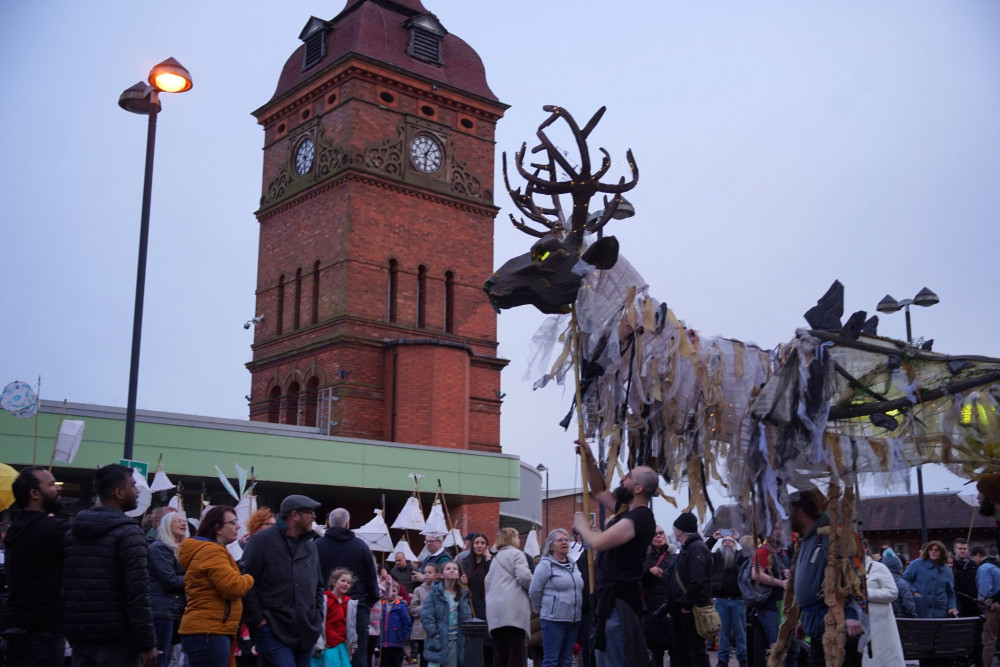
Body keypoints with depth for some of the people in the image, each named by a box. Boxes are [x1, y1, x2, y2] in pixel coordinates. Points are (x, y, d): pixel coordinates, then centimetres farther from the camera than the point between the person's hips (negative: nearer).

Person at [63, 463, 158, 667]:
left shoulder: (72, 531, 11)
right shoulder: (128, 532, -11)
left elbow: (64, 586, 14)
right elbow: (137, 593, -18)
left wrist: (72, 633, 21)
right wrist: (148, 644, -14)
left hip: (80, 639, 7)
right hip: (117, 643, -7)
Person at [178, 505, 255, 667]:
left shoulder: (208, 550, 21)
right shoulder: (212, 552, -14)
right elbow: (233, 587, -21)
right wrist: (250, 579, -2)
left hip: (207, 631, 11)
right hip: (208, 633, -11)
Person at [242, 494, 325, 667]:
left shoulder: (310, 547, 16)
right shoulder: (263, 540, -5)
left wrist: (318, 618, 13)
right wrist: (258, 620, -11)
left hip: (307, 634, 7)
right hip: (274, 632, -7)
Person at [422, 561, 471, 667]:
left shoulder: (462, 594, 9)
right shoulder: (435, 592, -6)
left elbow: (467, 616, 14)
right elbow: (426, 615, -10)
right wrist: (434, 633, -14)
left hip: (455, 639, 5)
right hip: (438, 639, -5)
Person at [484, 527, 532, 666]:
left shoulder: (496, 558, 24)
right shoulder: (516, 553, 0)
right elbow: (524, 576, -12)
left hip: (494, 611, 8)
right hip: (512, 608, -7)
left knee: (499, 654, 8)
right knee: (515, 653, -7)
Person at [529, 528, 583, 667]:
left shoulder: (573, 565, 12)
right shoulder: (545, 565, -8)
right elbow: (534, 592, -6)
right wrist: (540, 610, 6)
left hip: (573, 619, 6)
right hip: (553, 620, -6)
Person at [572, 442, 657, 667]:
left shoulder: (638, 518, -18)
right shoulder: (628, 511, 13)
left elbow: (598, 542, -28)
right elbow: (599, 492, 27)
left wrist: (582, 525, -7)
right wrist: (589, 461, 16)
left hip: (619, 603, -11)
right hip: (612, 600, 11)